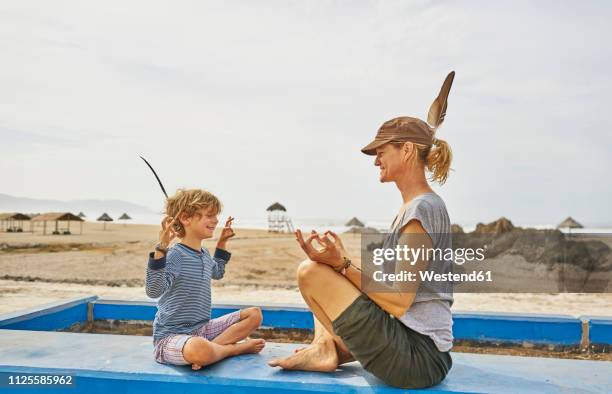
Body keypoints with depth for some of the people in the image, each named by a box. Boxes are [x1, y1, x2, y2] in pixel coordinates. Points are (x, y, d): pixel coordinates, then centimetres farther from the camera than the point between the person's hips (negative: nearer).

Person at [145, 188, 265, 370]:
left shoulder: (204, 254, 9)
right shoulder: (174, 255, -18)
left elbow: (217, 273, 34)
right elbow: (154, 290, -35)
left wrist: (222, 243, 27)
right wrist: (161, 249, -42)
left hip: (202, 329, 9)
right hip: (171, 335, -8)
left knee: (254, 314, 6)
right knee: (199, 351, -42)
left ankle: (214, 349, -12)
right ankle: (236, 347, -9)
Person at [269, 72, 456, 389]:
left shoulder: (423, 208, -18)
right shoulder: (413, 208, 13)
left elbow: (399, 300, -22)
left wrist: (343, 263, -19)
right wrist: (334, 259, 3)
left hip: (414, 358, -10)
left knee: (310, 272, -14)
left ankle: (326, 349, 6)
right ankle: (325, 348, 6)